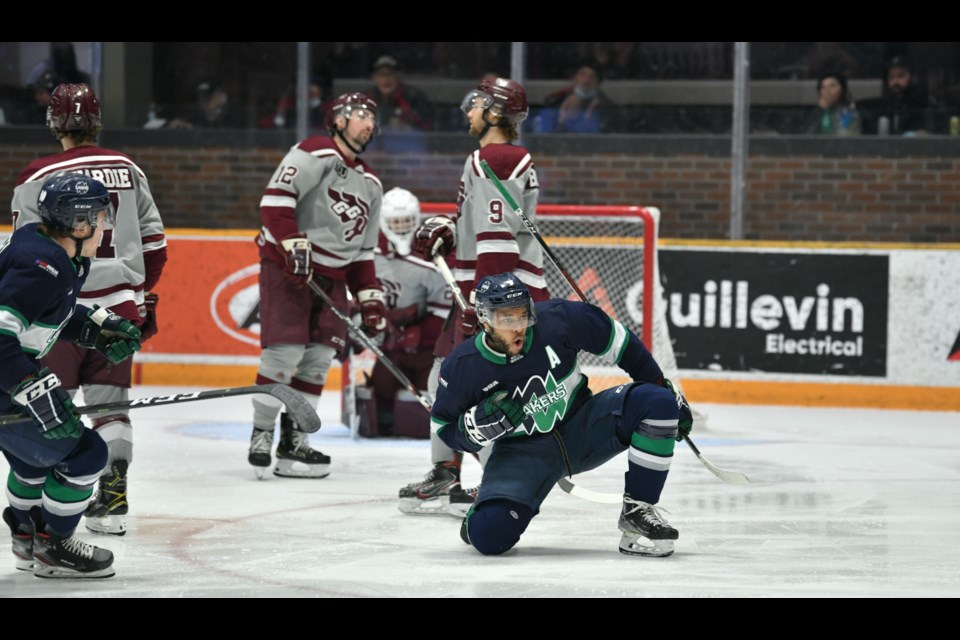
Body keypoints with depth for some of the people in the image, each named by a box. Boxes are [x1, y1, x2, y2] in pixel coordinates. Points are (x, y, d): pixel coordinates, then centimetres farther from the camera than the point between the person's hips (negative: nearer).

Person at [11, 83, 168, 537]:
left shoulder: (38, 178, -8)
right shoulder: (128, 170, 6)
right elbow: (153, 241, 10)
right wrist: (143, 295, 22)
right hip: (118, 305, 4)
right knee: (110, 402, 10)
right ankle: (114, 497, 3)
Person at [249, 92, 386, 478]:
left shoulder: (370, 184, 17)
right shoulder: (315, 154, -7)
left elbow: (363, 251, 21)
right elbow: (275, 199, -18)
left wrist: (371, 299, 13)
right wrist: (294, 243, -26)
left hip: (332, 276, 7)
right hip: (287, 267, -7)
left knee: (319, 359, 2)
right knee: (284, 352, -13)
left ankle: (294, 441, 9)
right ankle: (261, 432, 0)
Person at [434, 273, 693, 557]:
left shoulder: (558, 319, -19)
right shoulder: (462, 367, -18)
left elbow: (618, 341, -4)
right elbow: (444, 428, -4)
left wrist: (666, 391, -1)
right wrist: (481, 424, -26)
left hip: (582, 426, 2)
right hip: (522, 452, -2)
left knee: (658, 403, -23)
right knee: (490, 535, -27)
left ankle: (638, 512, -11)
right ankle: (480, 518, 14)